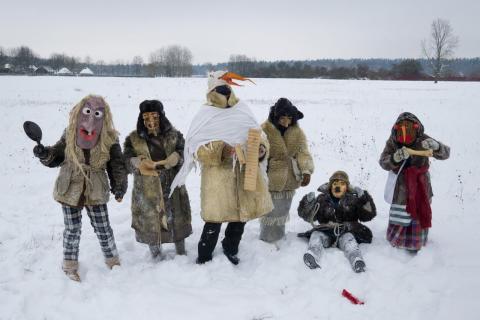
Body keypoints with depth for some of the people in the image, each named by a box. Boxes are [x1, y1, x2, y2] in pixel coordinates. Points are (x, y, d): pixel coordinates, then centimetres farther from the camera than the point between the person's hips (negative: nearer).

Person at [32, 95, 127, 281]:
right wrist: (44, 154, -18)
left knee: (103, 229, 10)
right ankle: (70, 264, 32)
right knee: (72, 230, 11)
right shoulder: (69, 135, -7)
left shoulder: (109, 139, -10)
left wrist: (119, 186, -17)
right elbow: (55, 157, 3)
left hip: (96, 192, 0)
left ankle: (112, 260, 33)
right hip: (70, 191, 0)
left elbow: (117, 165, -5)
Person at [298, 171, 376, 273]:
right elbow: (308, 216, 10)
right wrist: (308, 203, -11)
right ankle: (312, 256, -59)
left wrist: (364, 198, -8)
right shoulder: (322, 199, 18)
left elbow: (369, 215, 7)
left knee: (348, 238, -34)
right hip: (326, 231, 1)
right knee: (316, 235, -30)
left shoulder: (353, 199, 18)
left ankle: (356, 260, -62)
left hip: (347, 231, -1)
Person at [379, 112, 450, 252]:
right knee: (399, 215, 3)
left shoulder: (423, 140, -13)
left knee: (420, 214, 9)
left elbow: (445, 154, -16)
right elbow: (383, 162, -15)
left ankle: (415, 243, 29)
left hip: (421, 185, 1)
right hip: (402, 185, 0)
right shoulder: (392, 142, -10)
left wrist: (436, 145, -40)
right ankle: (395, 239, 30)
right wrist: (396, 158, -38)